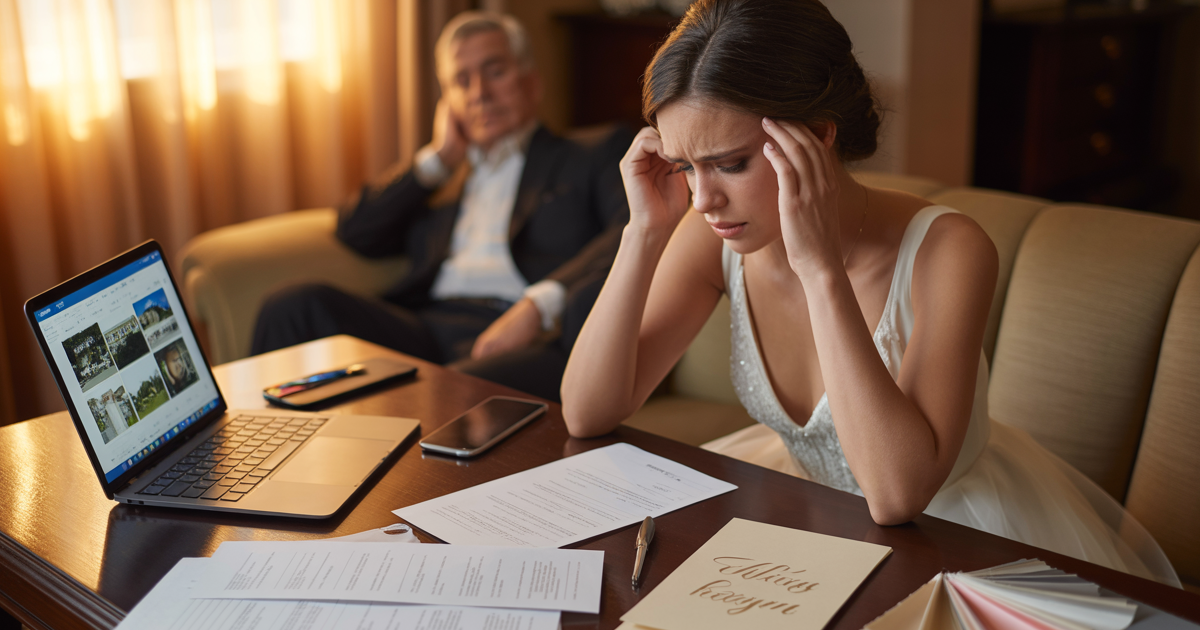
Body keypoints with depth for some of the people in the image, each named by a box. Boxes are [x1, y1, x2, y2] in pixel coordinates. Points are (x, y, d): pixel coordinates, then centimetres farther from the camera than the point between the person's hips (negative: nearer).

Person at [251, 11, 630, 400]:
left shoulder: (593, 160, 17)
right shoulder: (438, 179, 32)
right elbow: (355, 234, 21)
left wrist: (538, 305, -21)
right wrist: (440, 158, 19)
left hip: (530, 335, -5)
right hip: (426, 330, 5)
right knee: (295, 306, -22)